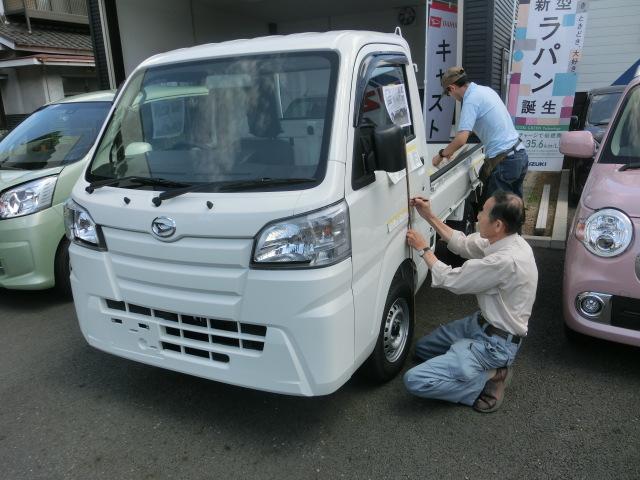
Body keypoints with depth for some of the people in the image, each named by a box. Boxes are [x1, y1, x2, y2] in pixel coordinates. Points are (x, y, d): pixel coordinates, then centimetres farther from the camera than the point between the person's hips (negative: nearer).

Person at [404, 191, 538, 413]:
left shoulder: (506, 260, -32)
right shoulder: (505, 240, -5)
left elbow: (451, 279, -20)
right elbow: (464, 244, 10)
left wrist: (424, 249, -6)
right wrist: (429, 216, 5)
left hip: (495, 343, -10)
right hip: (483, 323, 10)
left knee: (415, 380, -15)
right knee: (422, 348, 22)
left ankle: (487, 381, -2)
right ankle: (489, 370, 12)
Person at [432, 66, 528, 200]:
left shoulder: (471, 100, -15)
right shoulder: (485, 90, 12)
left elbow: (461, 139, -23)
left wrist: (441, 154, -6)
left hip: (503, 161, -9)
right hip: (520, 155, 9)